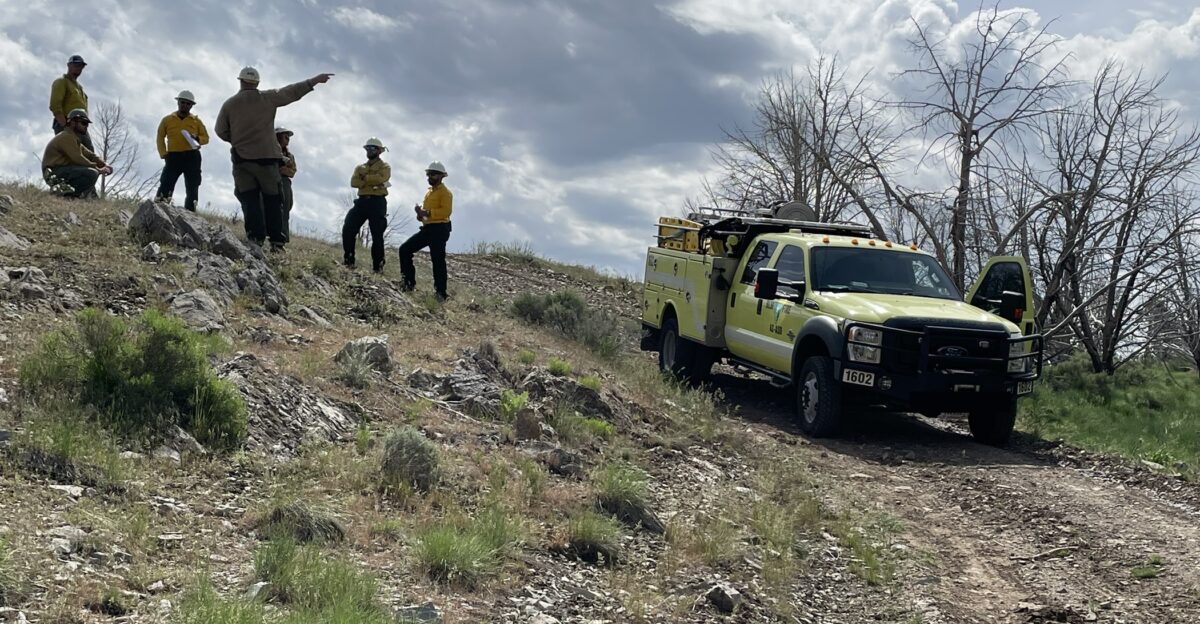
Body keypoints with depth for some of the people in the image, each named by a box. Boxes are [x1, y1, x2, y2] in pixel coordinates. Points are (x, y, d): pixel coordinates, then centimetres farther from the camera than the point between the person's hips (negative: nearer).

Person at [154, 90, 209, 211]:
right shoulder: (167, 120, 10)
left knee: (192, 189, 1)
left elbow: (206, 138, 10)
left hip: (192, 157, 1)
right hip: (173, 156, -1)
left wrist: (197, 139, -12)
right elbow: (160, 138, 11)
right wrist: (164, 155, -2)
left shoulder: (196, 121, 11)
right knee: (165, 186, -11)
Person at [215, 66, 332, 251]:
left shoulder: (229, 104, 4)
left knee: (249, 199, 3)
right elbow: (291, 92, -1)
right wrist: (314, 81, 5)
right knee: (272, 200, 5)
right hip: (266, 156, -1)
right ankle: (277, 241, 0)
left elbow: (221, 131, 8)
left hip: (241, 158, 1)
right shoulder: (268, 98, -2)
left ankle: (256, 237, -9)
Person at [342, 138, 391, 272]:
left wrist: (364, 178, -6)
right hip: (362, 201, 4)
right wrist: (373, 182, -12)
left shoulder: (384, 167, 6)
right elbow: (354, 182, 0)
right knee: (348, 229, -8)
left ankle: (378, 265, -1)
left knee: (377, 235, -4)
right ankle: (348, 260, 0)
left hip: (377, 202, -4)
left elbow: (380, 178, -16)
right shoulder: (360, 168, 19)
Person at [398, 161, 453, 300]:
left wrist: (427, 213, -25)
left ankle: (441, 292, -7)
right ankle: (409, 282, 8)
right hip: (427, 228, 9)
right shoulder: (429, 192, 22)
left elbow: (446, 211, -19)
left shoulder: (445, 192, -6)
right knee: (405, 249, 3)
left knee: (438, 261, -10)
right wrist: (420, 214, 5)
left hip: (439, 229, -9)